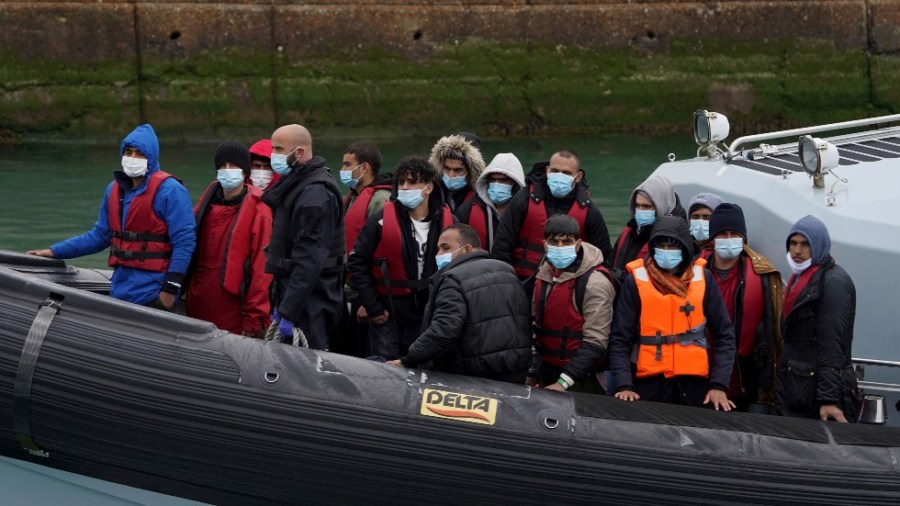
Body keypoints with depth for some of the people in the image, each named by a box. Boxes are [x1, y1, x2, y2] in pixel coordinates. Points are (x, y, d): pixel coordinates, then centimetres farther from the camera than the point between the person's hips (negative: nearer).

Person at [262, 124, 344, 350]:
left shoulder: (316, 194, -17)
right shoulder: (296, 184, 17)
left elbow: (309, 260, -23)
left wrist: (289, 312, -24)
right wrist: (279, 305, 20)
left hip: (309, 306, -10)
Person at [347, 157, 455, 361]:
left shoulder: (448, 223, -1)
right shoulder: (381, 220, -8)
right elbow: (357, 261, -3)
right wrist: (373, 307, -5)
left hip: (430, 316, 2)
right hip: (387, 315, -2)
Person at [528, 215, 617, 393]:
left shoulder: (594, 282, -16)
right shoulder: (545, 275, 8)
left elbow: (595, 343, -19)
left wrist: (563, 383, -23)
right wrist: (533, 373, 13)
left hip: (581, 383, -7)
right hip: (546, 375, 7)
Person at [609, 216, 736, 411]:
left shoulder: (702, 278, 2)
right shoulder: (636, 281, -2)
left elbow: (724, 334, 3)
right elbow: (620, 340, -5)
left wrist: (719, 385, -7)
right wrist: (624, 386, -18)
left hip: (694, 381, 1)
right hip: (649, 382, -1)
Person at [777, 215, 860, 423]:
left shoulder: (833, 282, -12)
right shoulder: (801, 279, 17)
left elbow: (831, 345, -19)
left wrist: (829, 399, -24)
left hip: (819, 390, -9)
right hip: (793, 388, 9)